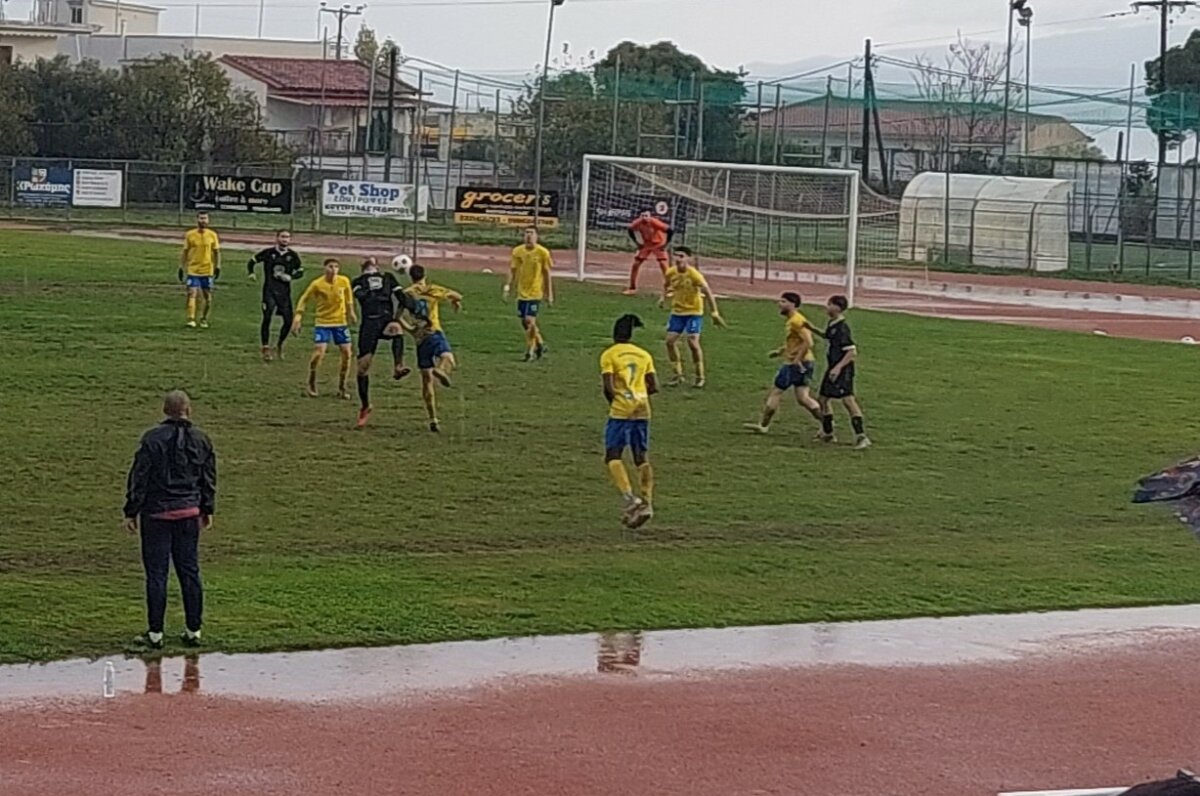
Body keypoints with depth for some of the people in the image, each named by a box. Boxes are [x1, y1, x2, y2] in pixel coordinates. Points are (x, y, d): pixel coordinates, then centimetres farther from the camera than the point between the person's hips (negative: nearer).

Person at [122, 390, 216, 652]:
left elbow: (139, 477, -8)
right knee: (189, 571, 10)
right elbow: (209, 478, 11)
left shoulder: (152, 439, -10)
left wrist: (131, 512, -2)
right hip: (189, 513, 4)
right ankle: (193, 630, 13)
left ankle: (155, 633, 1)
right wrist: (207, 510, 22)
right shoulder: (201, 440, 3)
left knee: (156, 573, -1)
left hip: (157, 513, -4)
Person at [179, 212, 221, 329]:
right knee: (192, 293, -14)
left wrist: (217, 267, 1)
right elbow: (184, 252, 5)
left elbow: (216, 252, 9)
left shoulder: (212, 235, 2)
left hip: (207, 271, 2)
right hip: (192, 270, -2)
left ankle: (204, 319, 23)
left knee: (208, 297, 6)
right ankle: (191, 320, -17)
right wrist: (181, 268, 1)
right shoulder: (189, 235, -1)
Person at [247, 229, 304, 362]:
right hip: (269, 290, -3)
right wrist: (251, 273, -8)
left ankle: (280, 346, 24)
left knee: (288, 321, 0)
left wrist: (290, 277, -7)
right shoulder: (268, 252, -2)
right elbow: (252, 261, 9)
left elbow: (300, 271, 12)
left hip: (285, 292, 3)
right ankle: (266, 348, -6)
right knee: (267, 318, -13)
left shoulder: (292, 255, 4)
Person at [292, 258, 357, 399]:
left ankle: (342, 387, 15)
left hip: (340, 322, 3)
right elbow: (304, 300, -4)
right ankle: (311, 385, 8)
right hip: (322, 323, -3)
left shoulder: (344, 281, -7)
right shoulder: (317, 284, -14)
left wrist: (350, 312, 19)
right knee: (318, 353, -15)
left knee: (346, 354, -1)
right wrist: (298, 317, -10)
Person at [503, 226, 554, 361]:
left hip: (535, 292, -5)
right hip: (522, 292, 5)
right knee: (525, 322, 9)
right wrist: (508, 286, 1)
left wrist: (549, 294, 0)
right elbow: (513, 270, 10)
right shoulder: (517, 251, 2)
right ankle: (540, 344, 31)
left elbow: (547, 274, -1)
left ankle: (530, 351, -2)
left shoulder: (542, 252, -7)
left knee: (529, 320, -14)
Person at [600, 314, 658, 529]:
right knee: (642, 458, 11)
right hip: (643, 409, 5)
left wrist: (613, 401, 8)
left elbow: (608, 387, -11)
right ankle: (646, 502, 5)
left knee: (613, 456, -2)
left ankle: (628, 496, -21)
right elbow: (654, 386, 7)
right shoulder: (644, 355, 11)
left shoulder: (609, 355, -2)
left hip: (621, 411, -5)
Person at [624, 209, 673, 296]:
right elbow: (631, 230, 3)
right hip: (646, 245, 4)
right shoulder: (637, 223, -20)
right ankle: (632, 289, 12)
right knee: (635, 265, -2)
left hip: (658, 244, -4)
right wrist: (638, 243, -2)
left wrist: (665, 244, -23)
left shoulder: (655, 222, -32)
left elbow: (670, 231, -30)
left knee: (663, 265, -16)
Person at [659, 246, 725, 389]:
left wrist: (715, 313, -16)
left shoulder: (694, 275, -21)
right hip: (677, 311, 5)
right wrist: (664, 297, 9)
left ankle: (700, 376, 2)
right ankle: (677, 374, 11)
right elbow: (666, 284, 19)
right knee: (670, 341, -5)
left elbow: (708, 293, -16)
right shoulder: (671, 273, -7)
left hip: (694, 312, -5)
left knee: (693, 342, -16)